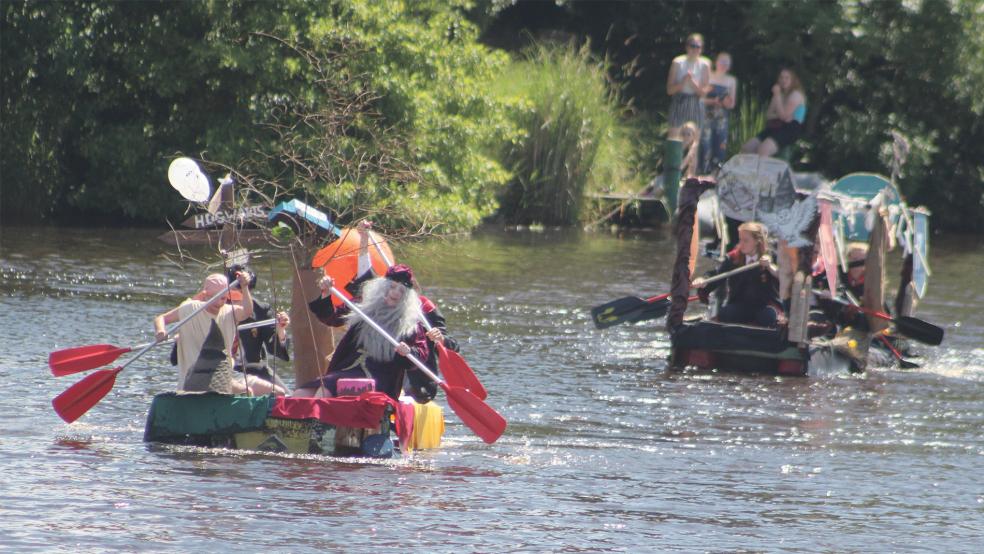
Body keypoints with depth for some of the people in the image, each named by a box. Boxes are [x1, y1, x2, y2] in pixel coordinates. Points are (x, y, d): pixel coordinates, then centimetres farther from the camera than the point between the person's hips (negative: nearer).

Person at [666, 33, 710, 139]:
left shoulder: (704, 65, 0)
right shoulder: (678, 63, -2)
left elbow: (703, 92, -3)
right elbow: (669, 90, -3)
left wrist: (692, 82, -18)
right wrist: (683, 82, -19)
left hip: (696, 105, 1)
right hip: (679, 103, -1)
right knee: (674, 136, -9)